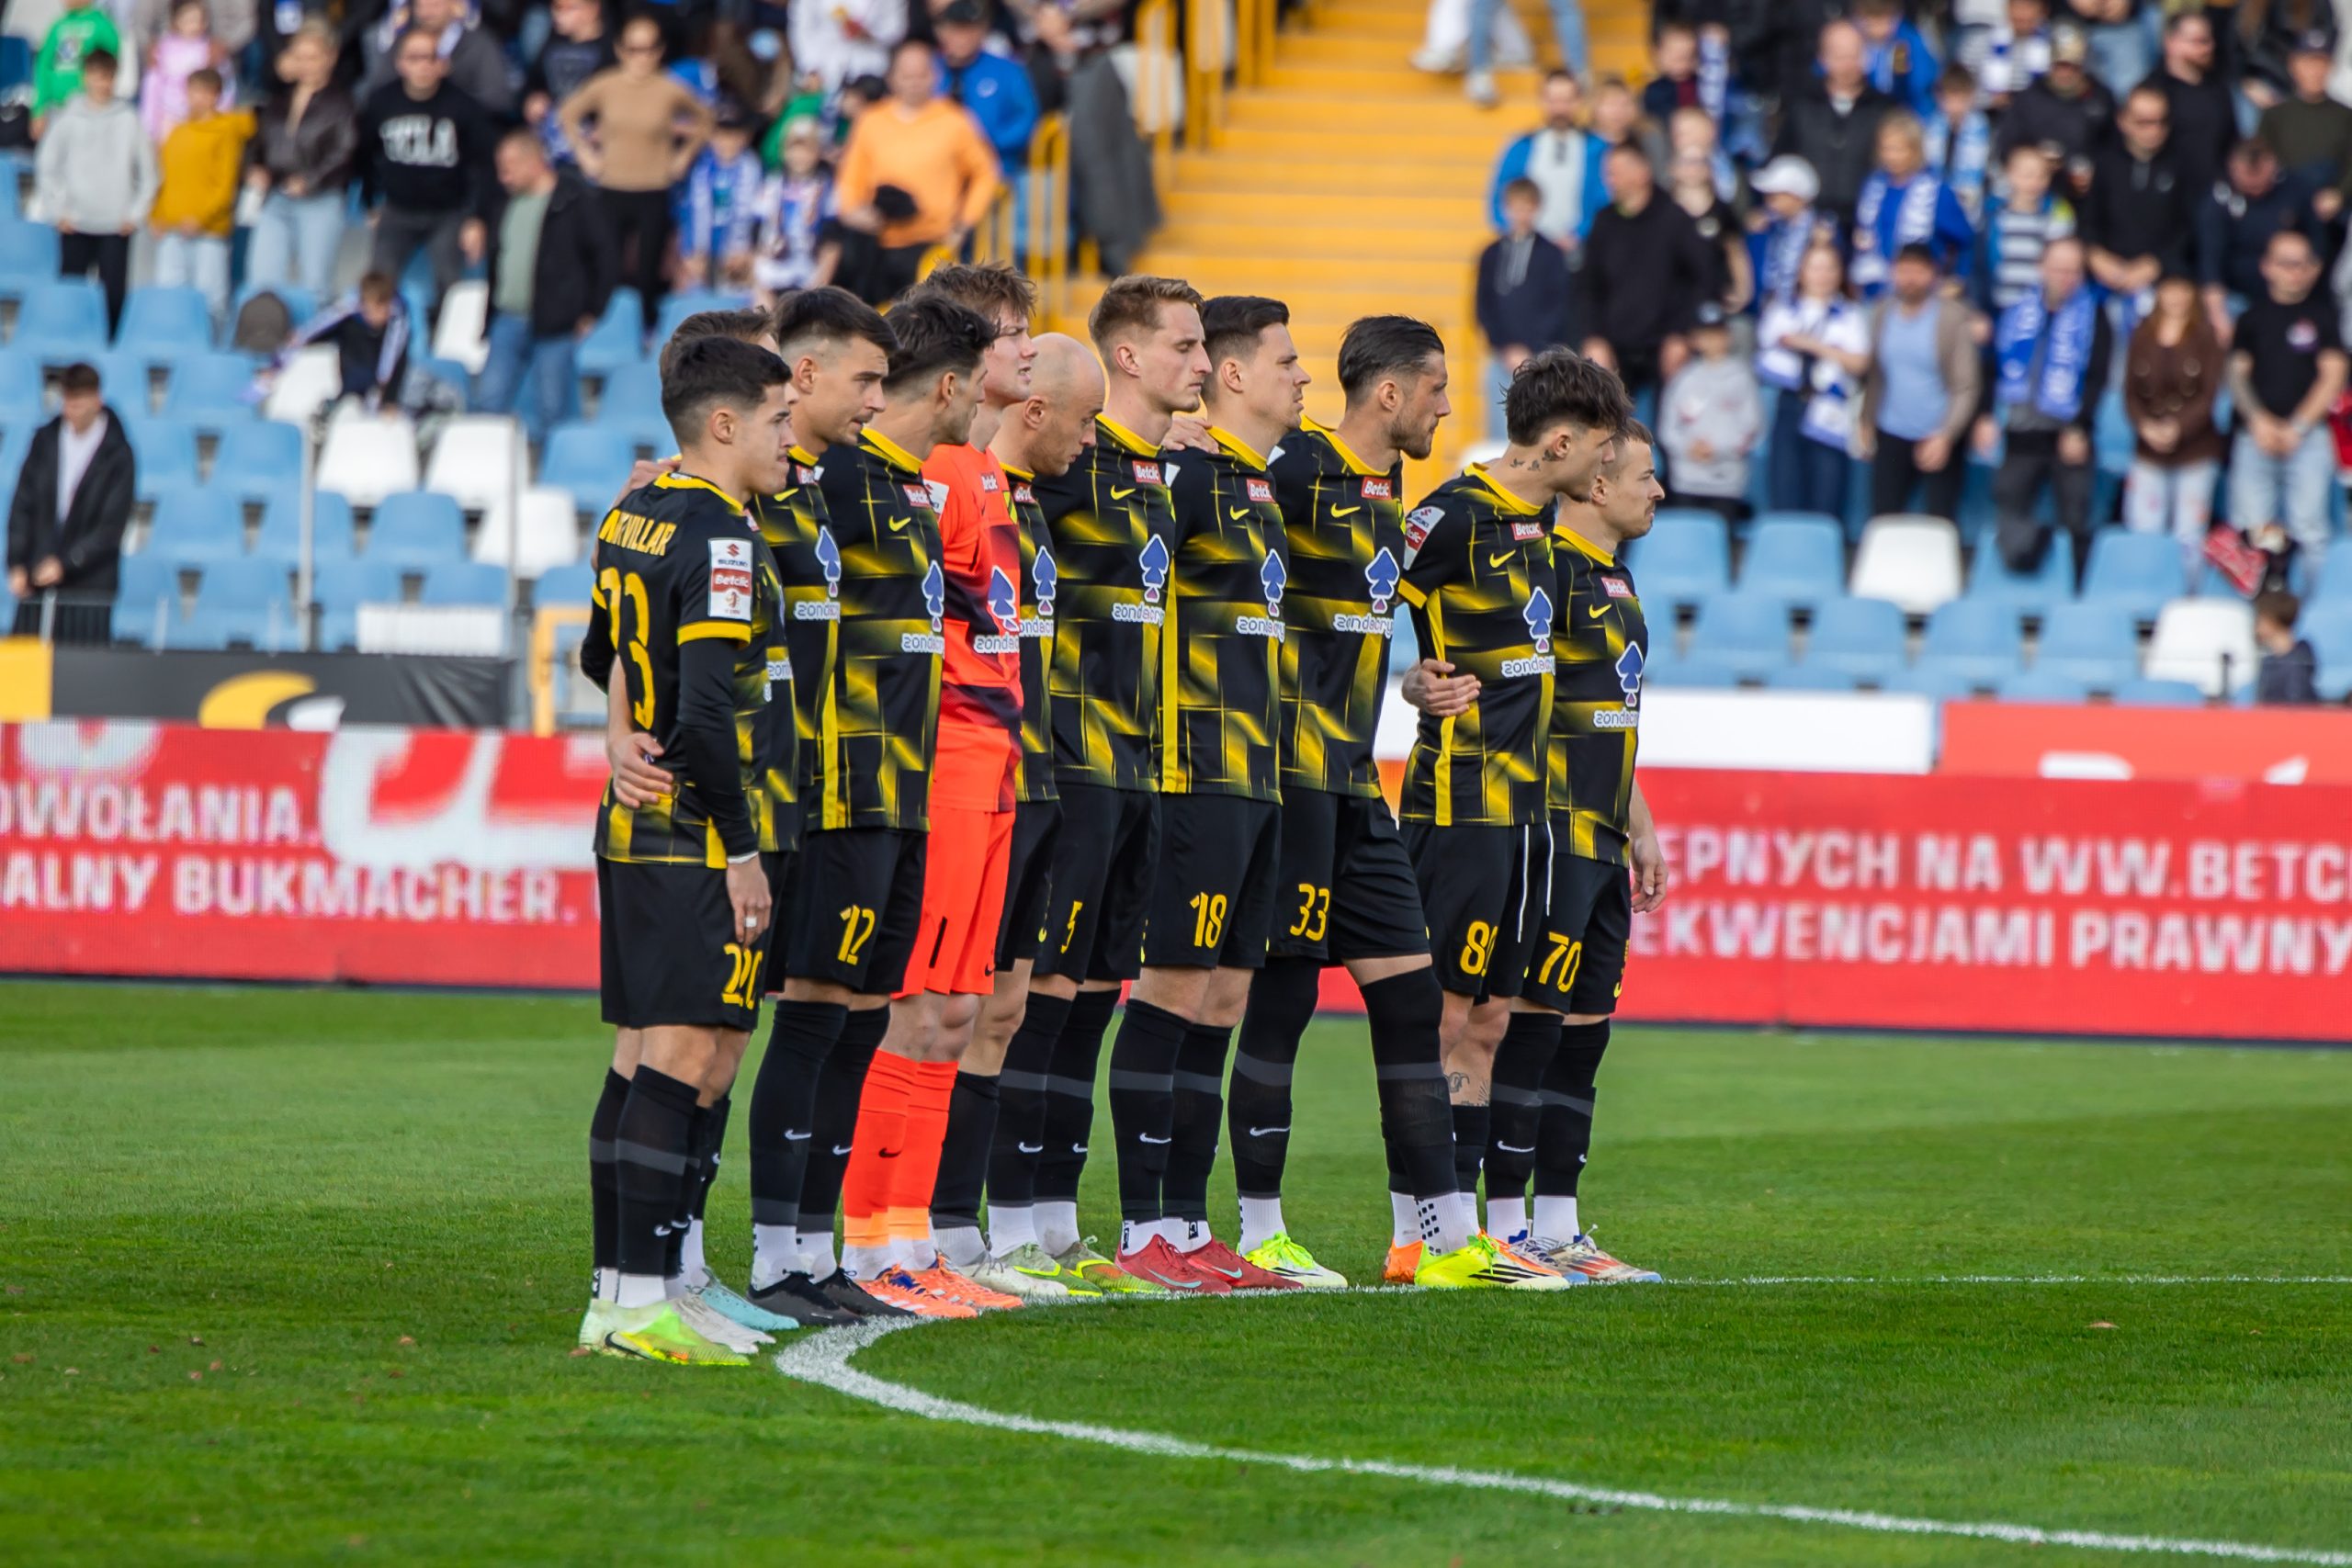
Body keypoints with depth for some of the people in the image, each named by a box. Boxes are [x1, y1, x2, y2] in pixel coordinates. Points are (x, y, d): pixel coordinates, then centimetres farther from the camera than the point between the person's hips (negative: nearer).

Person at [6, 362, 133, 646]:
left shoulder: (117, 455, -5)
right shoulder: (45, 440, 7)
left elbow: (112, 525, -8)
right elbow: (23, 505, 9)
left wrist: (66, 563, -15)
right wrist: (17, 564, 0)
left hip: (89, 586, -3)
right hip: (36, 579, 3)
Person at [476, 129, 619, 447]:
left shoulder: (574, 202, -7)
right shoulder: (505, 206, 12)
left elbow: (606, 258, -5)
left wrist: (592, 314, -6)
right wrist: (487, 321, 17)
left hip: (555, 325, -6)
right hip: (508, 322, 6)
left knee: (552, 411, 0)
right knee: (489, 401, 1)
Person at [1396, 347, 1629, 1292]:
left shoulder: (1536, 524, 16)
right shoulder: (1455, 514, -12)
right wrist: (1421, 688, -18)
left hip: (1520, 804, 9)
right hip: (1462, 798, -9)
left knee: (1488, 1018, 10)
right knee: (1446, 1015, -7)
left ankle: (1460, 1217, 13)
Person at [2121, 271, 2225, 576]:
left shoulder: (2205, 337, -2)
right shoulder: (2141, 337, 6)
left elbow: (2210, 394, -7)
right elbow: (2131, 392, 4)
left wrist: (2178, 428, -19)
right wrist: (2145, 426, -14)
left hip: (2195, 451, -2)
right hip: (2148, 449, 2)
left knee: (2190, 538, -1)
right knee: (2144, 532, 0)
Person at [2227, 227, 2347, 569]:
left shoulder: (2323, 314, 5)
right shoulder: (2253, 317, 12)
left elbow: (2332, 377, 1)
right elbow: (2237, 373, 10)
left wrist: (2298, 427, -7)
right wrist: (2258, 419, -7)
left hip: (2308, 435, -2)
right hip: (2256, 435, 2)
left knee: (2308, 523, -11)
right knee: (2250, 525, -6)